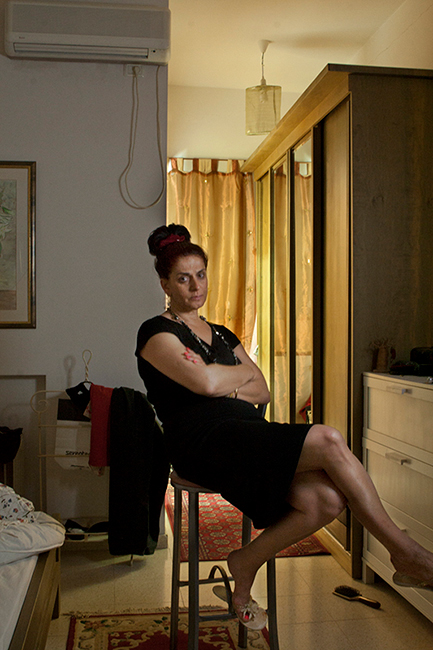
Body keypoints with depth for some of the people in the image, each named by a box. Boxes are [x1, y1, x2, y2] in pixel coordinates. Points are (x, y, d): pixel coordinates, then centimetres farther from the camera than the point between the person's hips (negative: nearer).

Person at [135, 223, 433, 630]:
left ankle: (245, 563, 2)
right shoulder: (156, 333, 4)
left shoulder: (222, 335, 26)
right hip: (203, 442, -7)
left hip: (249, 438, 7)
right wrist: (244, 372, 5)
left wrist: (226, 388, -4)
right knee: (327, 440, -24)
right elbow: (205, 381, -14)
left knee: (327, 500, -21)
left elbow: (262, 392, 16)